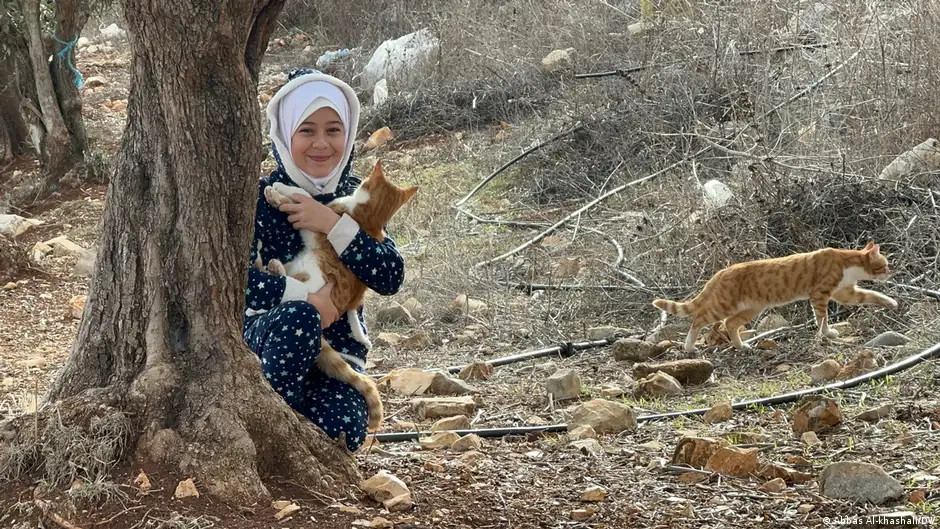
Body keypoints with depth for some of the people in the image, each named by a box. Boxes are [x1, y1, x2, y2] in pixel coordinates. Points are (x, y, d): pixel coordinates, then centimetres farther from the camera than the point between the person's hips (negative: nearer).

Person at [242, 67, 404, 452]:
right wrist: (310, 299, -23)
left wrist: (334, 225, -19)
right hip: (267, 334, -3)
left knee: (342, 433, -27)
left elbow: (391, 278, -8)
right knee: (297, 319, -39)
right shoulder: (263, 198, -7)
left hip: (337, 344, 3)